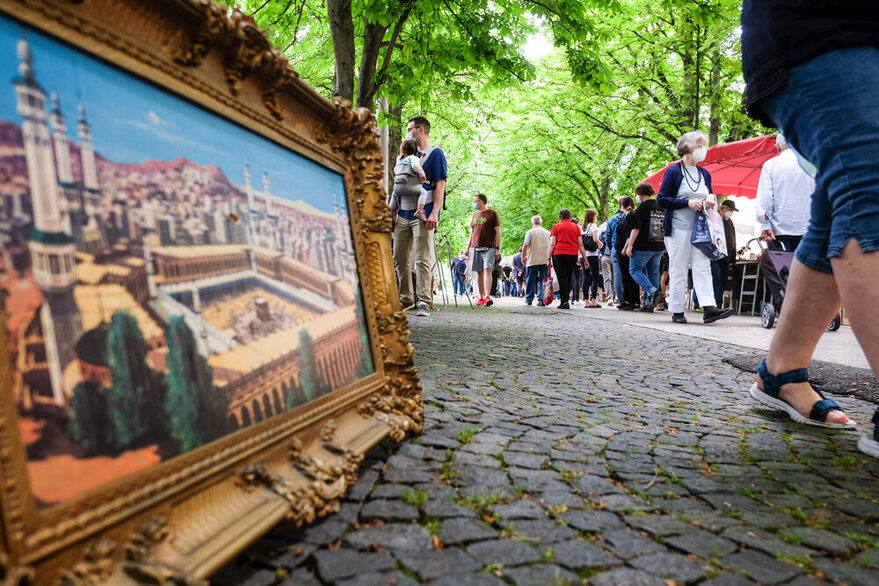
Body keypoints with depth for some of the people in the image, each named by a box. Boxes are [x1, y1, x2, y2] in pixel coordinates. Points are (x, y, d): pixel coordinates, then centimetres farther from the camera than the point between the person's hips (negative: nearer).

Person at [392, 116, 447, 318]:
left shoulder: (435, 153, 1)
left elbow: (440, 185, -8)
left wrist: (434, 213, -18)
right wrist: (394, 210, 15)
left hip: (422, 214, -7)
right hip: (403, 214, 7)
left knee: (422, 260, -10)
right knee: (400, 259, 7)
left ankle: (424, 301, -8)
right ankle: (406, 299, 18)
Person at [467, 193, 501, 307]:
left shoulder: (492, 213, 3)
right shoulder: (475, 214, 19)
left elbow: (498, 232, 0)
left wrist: (497, 248, -8)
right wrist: (468, 247, 16)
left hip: (489, 248, -5)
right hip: (475, 248, 5)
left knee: (487, 270, -16)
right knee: (479, 272, 3)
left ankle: (488, 296, -21)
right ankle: (481, 297, 8)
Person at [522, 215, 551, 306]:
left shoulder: (530, 232, -1)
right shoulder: (548, 233, 11)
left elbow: (525, 246, -11)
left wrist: (523, 257, -1)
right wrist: (549, 258, 19)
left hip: (532, 261, -3)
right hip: (545, 261, 3)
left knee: (530, 281, 5)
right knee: (543, 281, 4)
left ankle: (529, 299, 8)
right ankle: (541, 300, -2)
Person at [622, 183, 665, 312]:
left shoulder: (643, 207, -8)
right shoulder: (661, 207, 13)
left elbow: (636, 228, -14)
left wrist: (629, 245, -12)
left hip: (643, 246, -7)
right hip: (659, 247, 7)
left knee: (635, 269, 2)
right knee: (653, 273, 9)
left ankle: (652, 291, -17)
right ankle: (649, 304, 9)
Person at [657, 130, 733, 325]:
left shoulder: (704, 173, 16)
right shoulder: (674, 171, -3)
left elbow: (709, 196, 26)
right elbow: (662, 200, -8)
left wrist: (711, 198, 2)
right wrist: (687, 203, -17)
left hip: (700, 228, 6)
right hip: (678, 227, -5)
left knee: (703, 267, -5)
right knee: (678, 270, -2)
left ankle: (708, 308, -13)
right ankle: (677, 311, 4)